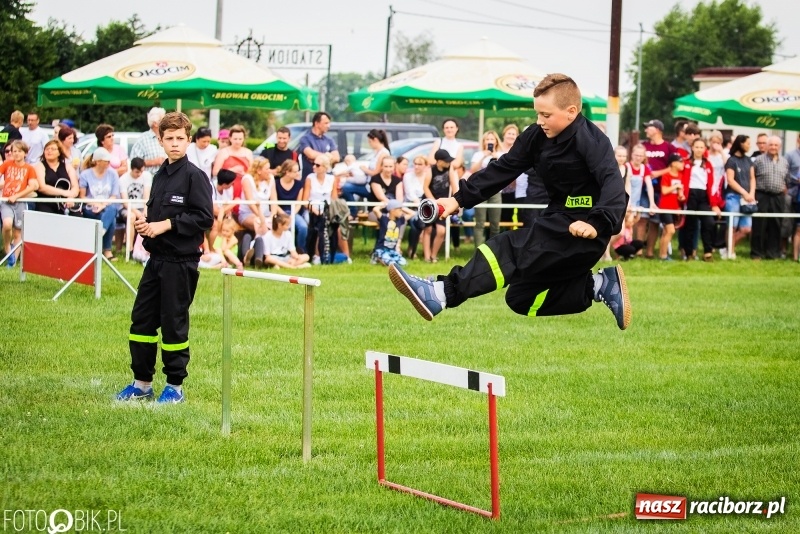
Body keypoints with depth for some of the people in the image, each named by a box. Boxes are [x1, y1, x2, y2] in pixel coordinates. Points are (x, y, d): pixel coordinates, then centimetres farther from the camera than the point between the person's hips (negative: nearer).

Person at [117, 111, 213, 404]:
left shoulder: (194, 176, -10)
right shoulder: (160, 175, 13)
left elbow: (204, 217, -16)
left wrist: (167, 225, -18)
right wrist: (145, 224, 2)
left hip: (181, 261, -7)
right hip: (157, 257, 7)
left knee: (173, 322, 0)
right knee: (142, 319, 8)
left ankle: (175, 386, 11)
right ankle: (142, 382, 18)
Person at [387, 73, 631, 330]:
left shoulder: (590, 140, -18)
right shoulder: (537, 136, 5)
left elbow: (612, 183, -30)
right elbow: (503, 169, 5)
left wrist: (596, 224, -44)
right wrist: (460, 199, -3)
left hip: (583, 232, -10)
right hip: (559, 222, 10)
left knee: (510, 248, -26)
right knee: (520, 299, 11)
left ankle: (441, 294, -38)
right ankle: (598, 286, 6)